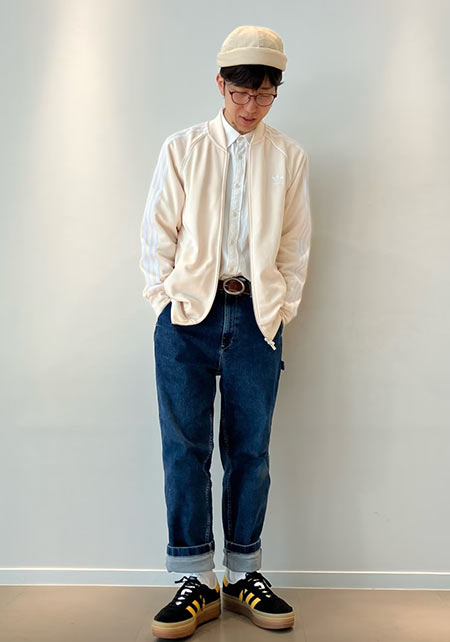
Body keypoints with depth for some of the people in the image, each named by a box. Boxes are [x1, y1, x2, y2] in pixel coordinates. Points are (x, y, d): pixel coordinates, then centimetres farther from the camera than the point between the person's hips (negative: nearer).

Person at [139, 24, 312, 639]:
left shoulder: (289, 157, 12)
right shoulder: (183, 148, 10)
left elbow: (296, 244, 13)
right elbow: (158, 231, 8)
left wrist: (282, 307, 4)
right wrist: (167, 299, 0)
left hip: (257, 316, 1)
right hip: (188, 312, 0)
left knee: (250, 449, 4)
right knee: (186, 447, -1)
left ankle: (244, 577, 19)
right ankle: (196, 581, 11)